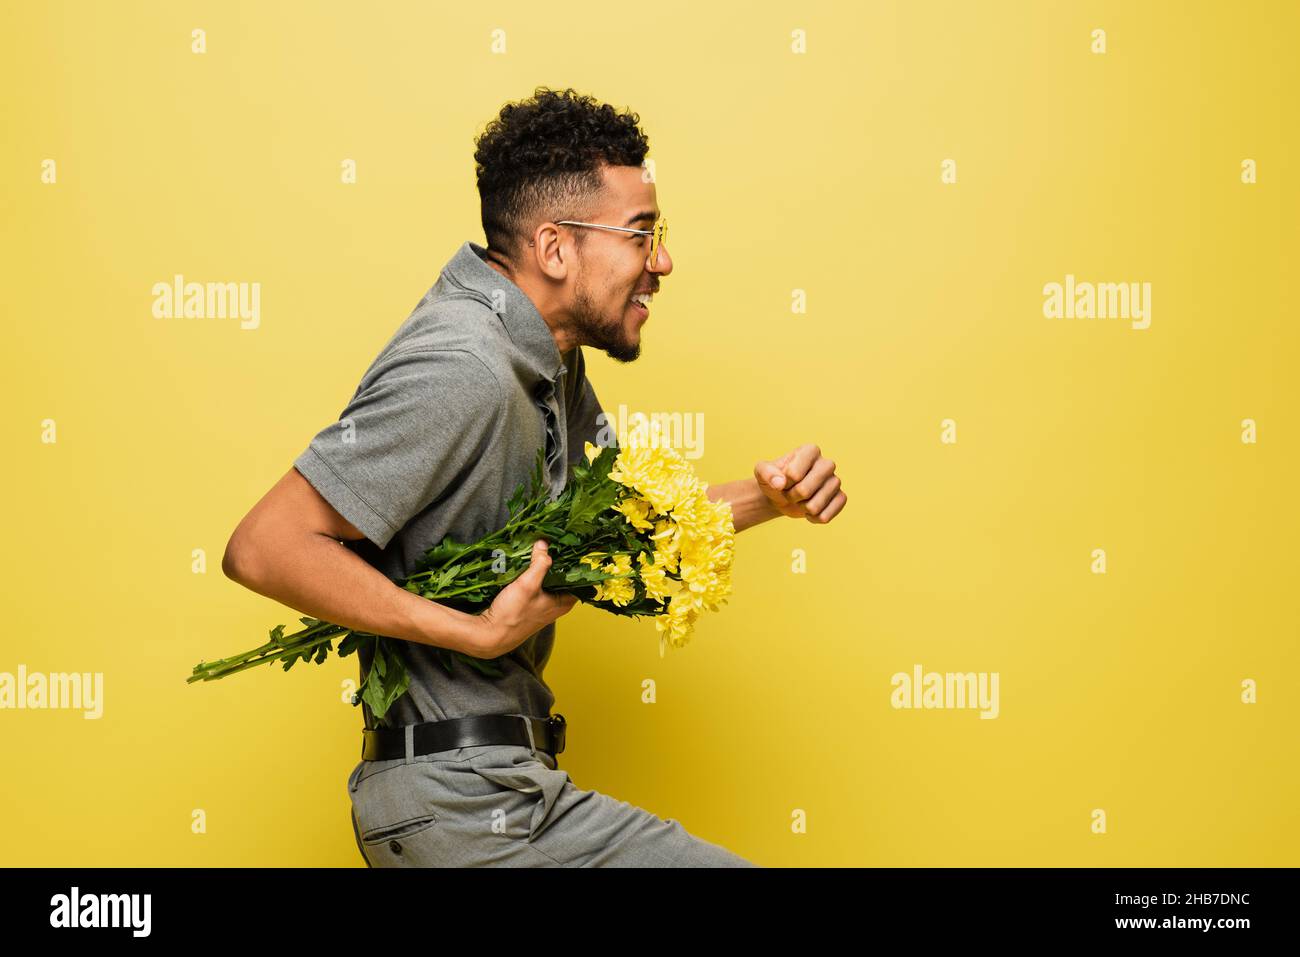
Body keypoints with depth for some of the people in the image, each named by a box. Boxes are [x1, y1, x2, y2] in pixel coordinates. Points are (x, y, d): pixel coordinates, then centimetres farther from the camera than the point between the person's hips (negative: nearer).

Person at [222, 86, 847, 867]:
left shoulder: (550, 357, 9)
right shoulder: (463, 369, -22)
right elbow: (264, 549, -25)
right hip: (464, 802, -10)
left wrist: (766, 500, 2)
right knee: (733, 861, -5)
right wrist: (481, 633, -24)